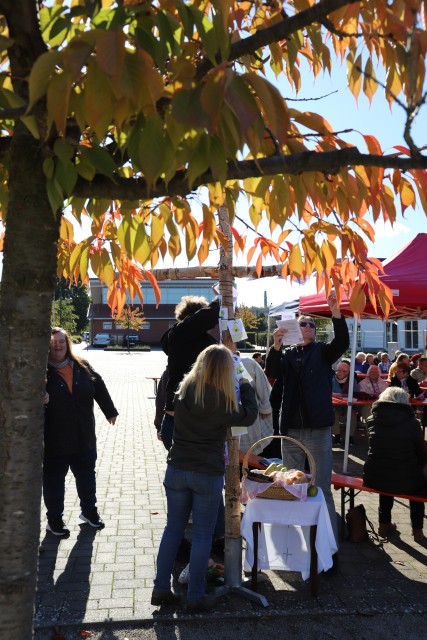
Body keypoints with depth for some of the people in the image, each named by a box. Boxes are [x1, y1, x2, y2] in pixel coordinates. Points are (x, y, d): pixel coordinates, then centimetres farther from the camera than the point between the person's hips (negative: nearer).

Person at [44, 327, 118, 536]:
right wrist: (39, 400, -37)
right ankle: (54, 519, 29)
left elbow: (99, 387, 11)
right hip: (55, 439, -4)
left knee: (86, 475, 20)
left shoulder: (82, 366, 1)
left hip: (84, 437, 4)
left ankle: (89, 511, 40)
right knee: (54, 480, 11)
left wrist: (110, 411, 17)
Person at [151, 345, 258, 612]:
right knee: (203, 536, 9)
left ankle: (161, 589, 25)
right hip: (208, 475, -4)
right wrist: (246, 386, 14)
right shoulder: (222, 400, -17)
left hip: (177, 470, 5)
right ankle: (196, 597, 19)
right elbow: (249, 415, -2)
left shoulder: (183, 391, -4)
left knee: (173, 529, 16)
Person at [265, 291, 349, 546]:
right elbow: (272, 373, -7)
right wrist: (276, 346, -24)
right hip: (291, 429, 3)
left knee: (322, 488, 1)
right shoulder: (288, 354, 10)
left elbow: (342, 343, -13)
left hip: (318, 429, -2)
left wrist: (336, 311, -27)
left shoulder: (323, 352, 6)